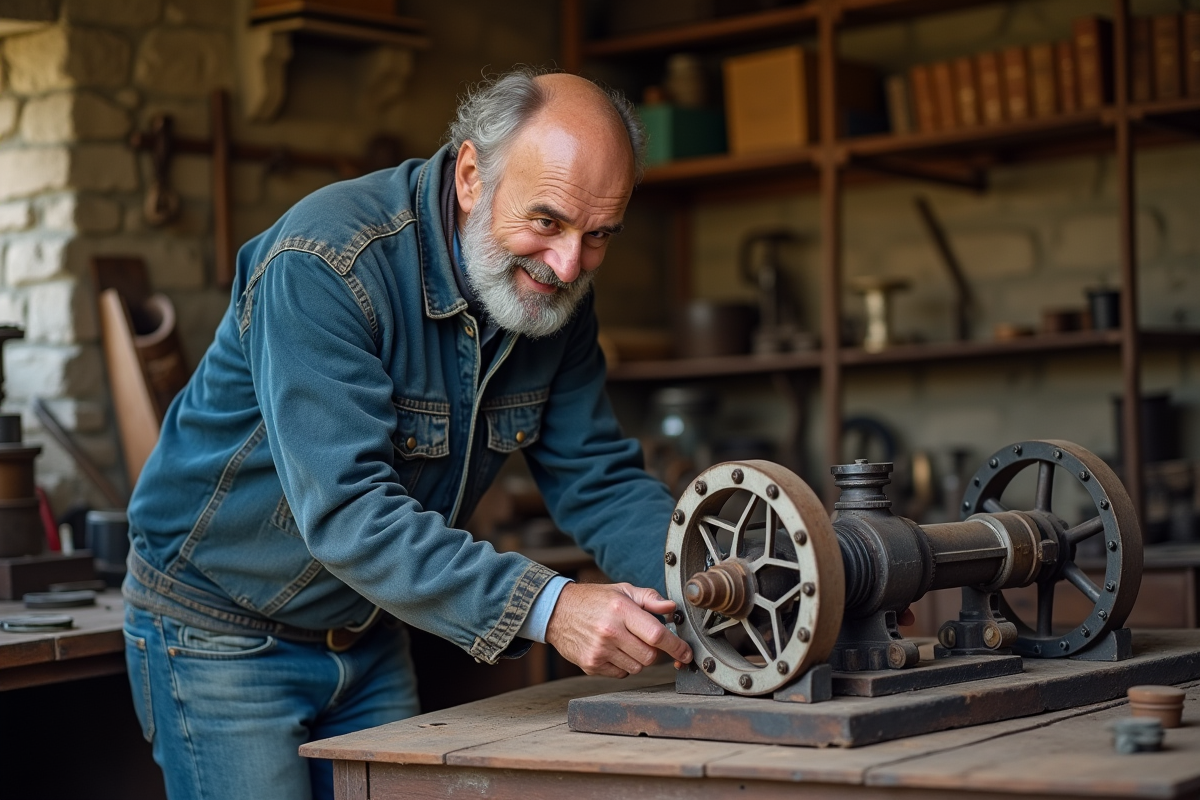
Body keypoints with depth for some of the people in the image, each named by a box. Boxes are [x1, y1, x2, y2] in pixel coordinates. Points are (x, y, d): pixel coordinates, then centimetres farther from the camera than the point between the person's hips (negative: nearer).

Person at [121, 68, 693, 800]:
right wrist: (545, 607, -46)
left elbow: (599, 479, -5)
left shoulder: (556, 293, -7)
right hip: (220, 626, -6)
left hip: (367, 633, 6)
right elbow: (348, 511, -37)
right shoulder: (322, 266, -30)